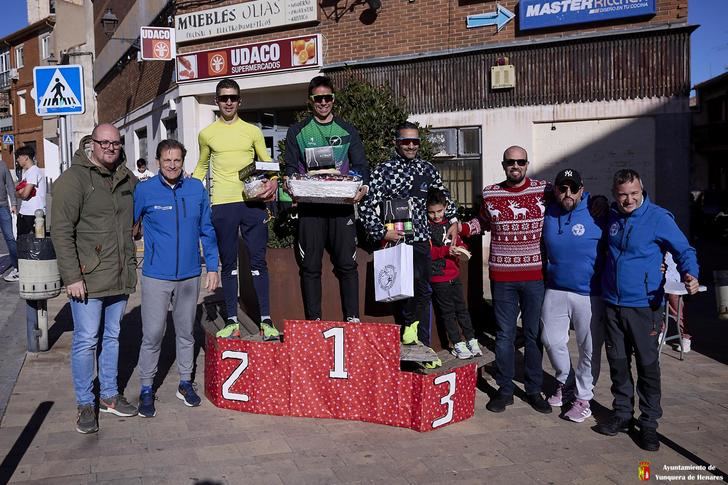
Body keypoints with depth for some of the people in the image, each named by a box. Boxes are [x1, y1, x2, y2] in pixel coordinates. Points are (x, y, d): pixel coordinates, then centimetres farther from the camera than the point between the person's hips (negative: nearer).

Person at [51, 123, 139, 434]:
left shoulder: (127, 179, 9)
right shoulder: (73, 179, -10)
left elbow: (135, 220, 21)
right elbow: (61, 231, -13)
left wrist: (132, 265, 14)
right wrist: (72, 277, -17)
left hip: (120, 277, 6)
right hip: (88, 279, -6)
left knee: (112, 337, 16)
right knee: (85, 341, 2)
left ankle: (109, 396, 30)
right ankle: (85, 404, 17)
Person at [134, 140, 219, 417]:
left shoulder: (197, 189, 2)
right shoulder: (144, 191, -6)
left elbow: (207, 231, 6)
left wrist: (212, 267, 4)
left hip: (189, 276, 3)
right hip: (156, 277, -3)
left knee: (186, 333, 15)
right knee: (152, 335, 0)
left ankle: (186, 383, 30)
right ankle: (146, 390, 16)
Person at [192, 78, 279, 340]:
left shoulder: (253, 131, 9)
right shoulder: (207, 134, 10)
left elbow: (268, 164, 12)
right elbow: (201, 167, 21)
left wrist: (272, 182, -8)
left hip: (253, 203, 0)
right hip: (222, 205, 1)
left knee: (258, 261, 0)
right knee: (228, 264, 6)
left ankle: (266, 320, 5)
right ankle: (232, 321, 13)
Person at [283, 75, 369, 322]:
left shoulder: (348, 131, 13)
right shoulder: (297, 132, 12)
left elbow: (360, 165, 9)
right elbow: (291, 167, 7)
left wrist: (363, 187, -12)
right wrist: (289, 182, -15)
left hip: (341, 205, 0)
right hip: (309, 207, 0)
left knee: (347, 264, -1)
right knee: (310, 266, 1)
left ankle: (352, 318, 7)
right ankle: (313, 320, 10)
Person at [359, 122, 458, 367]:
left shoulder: (427, 169, 10)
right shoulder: (382, 171, -3)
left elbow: (444, 195, 26)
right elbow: (366, 207, -7)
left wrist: (453, 220, 17)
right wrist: (382, 232, -15)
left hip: (421, 239, 4)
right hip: (396, 239, -4)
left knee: (422, 293, 5)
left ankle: (422, 347, 13)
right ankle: (408, 325, 11)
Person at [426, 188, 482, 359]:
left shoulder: (449, 224, 10)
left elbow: (459, 242, 18)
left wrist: (460, 248, -5)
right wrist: (447, 251, -26)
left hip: (454, 274, 6)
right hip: (438, 277, -5)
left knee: (462, 308, 13)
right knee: (447, 311, 5)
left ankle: (471, 340, 22)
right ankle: (458, 344, 14)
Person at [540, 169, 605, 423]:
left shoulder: (596, 214, -10)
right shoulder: (548, 213, 2)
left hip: (589, 293, -4)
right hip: (555, 290, 4)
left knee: (589, 348, 6)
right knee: (551, 340, 12)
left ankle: (583, 397, 23)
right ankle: (564, 381, 37)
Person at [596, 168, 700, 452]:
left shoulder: (658, 217, -11)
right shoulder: (611, 216, 5)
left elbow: (684, 250, -9)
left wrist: (690, 275, -26)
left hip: (644, 304, -5)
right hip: (613, 303, 5)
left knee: (648, 364, 3)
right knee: (617, 362, 12)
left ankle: (649, 423, 16)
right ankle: (622, 414, 27)